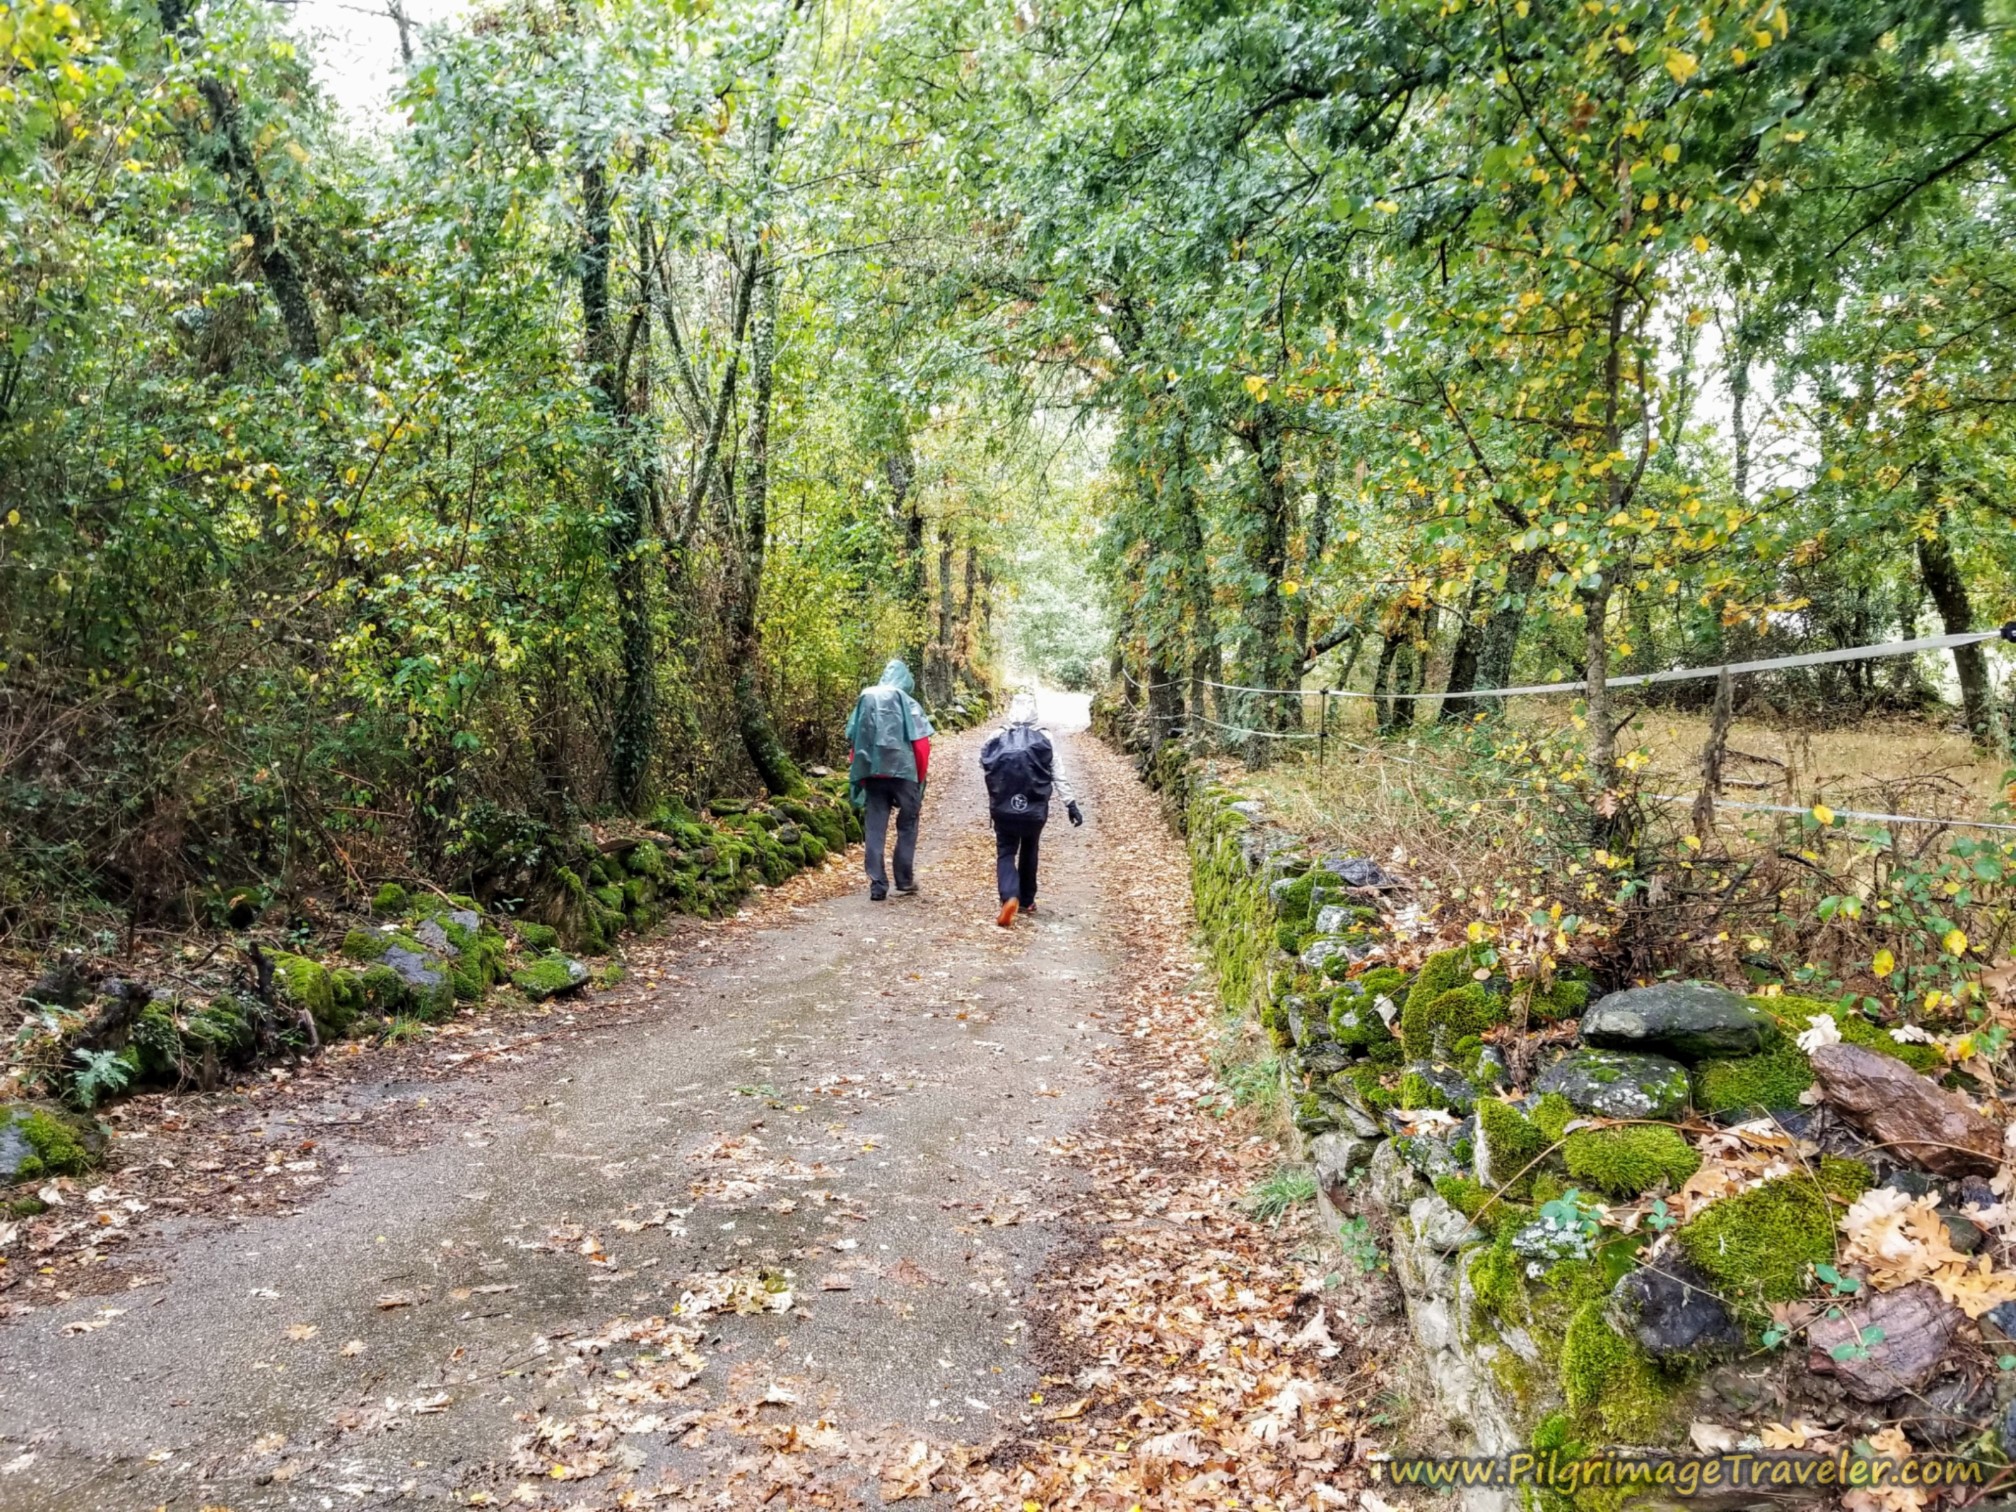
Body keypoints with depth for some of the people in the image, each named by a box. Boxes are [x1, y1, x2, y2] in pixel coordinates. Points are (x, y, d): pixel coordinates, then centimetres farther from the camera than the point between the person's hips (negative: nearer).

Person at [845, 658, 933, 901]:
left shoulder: (864, 701, 8)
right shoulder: (908, 704, -3)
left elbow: (852, 742, 8)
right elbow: (921, 744, -6)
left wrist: (859, 775, 15)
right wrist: (920, 777, 6)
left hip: (872, 774, 3)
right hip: (903, 772, -3)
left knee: (874, 830, 5)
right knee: (907, 827, 14)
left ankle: (877, 885, 2)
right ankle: (904, 879, 17)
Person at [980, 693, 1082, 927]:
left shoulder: (997, 740, -5)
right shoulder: (1044, 741, -6)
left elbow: (984, 766, 5)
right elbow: (1059, 775, -6)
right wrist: (1071, 805, -1)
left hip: (1004, 809, -1)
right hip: (1035, 809, 1)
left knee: (1005, 853, 6)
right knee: (1029, 852, 22)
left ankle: (1010, 898, -19)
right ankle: (1026, 901, 31)